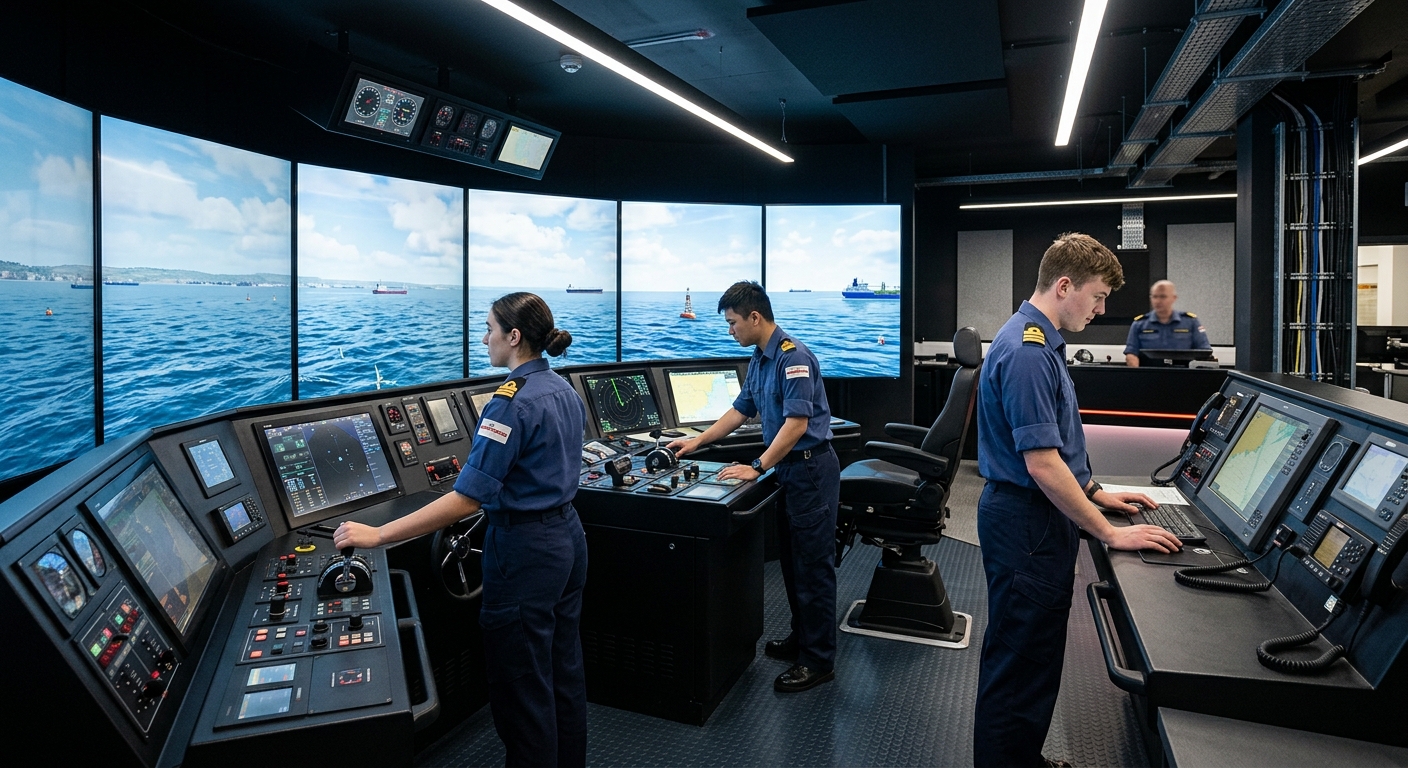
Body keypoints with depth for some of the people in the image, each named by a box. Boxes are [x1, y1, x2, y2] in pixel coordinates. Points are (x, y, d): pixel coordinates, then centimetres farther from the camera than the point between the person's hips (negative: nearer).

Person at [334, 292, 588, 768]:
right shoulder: (566, 391, 5)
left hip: (526, 550, -9)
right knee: (564, 672, 21)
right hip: (568, 536, 9)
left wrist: (377, 535, -23)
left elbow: (466, 500, -26)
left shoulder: (511, 403, -22)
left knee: (521, 688, 7)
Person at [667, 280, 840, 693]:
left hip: (811, 468, -10)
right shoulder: (758, 360, 10)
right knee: (791, 560, 17)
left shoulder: (794, 357, -20)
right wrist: (697, 442, 16)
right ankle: (802, 637, 32)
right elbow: (741, 410, 19)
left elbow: (797, 423, -25)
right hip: (787, 468, 10)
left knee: (813, 565, -2)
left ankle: (819, 660, 9)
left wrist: (757, 468, -23)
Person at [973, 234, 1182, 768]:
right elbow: (1041, 464, -25)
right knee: (1017, 663, 2)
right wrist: (1109, 533, -18)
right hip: (1026, 523, -11)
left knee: (1037, 657, 22)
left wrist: (1095, 493, 18)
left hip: (1039, 518, 11)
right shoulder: (1027, 351, -22)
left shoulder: (1040, 341, 12)